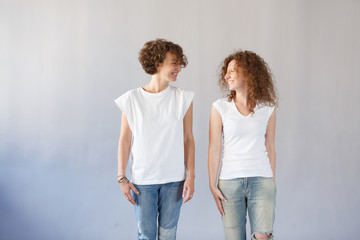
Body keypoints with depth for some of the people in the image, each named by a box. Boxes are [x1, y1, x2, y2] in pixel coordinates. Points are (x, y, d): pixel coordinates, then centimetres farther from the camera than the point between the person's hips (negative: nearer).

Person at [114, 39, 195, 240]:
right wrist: (122, 177, -2)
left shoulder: (183, 98, 1)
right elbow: (125, 140, 0)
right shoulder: (132, 99, -2)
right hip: (142, 179, -1)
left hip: (174, 179, 1)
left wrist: (191, 176, -2)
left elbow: (188, 139, 2)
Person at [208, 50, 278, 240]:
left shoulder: (267, 108, 5)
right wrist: (212, 185, -2)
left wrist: (272, 181, 10)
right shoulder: (220, 107, 1)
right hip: (230, 181, 0)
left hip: (261, 180, 1)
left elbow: (270, 147, 10)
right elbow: (214, 148, 0)